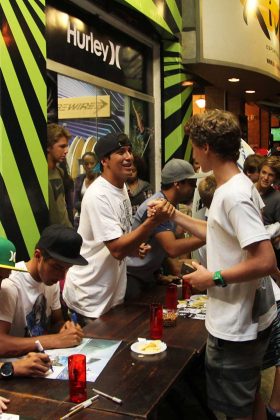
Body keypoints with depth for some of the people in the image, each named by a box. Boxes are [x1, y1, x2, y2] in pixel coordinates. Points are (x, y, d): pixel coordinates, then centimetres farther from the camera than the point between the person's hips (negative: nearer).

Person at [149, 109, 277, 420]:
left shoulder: (234, 195, -25)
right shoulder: (235, 187, 6)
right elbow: (222, 236, 17)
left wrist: (214, 278, -20)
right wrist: (174, 215, 14)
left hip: (236, 327, -10)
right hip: (248, 318, 10)